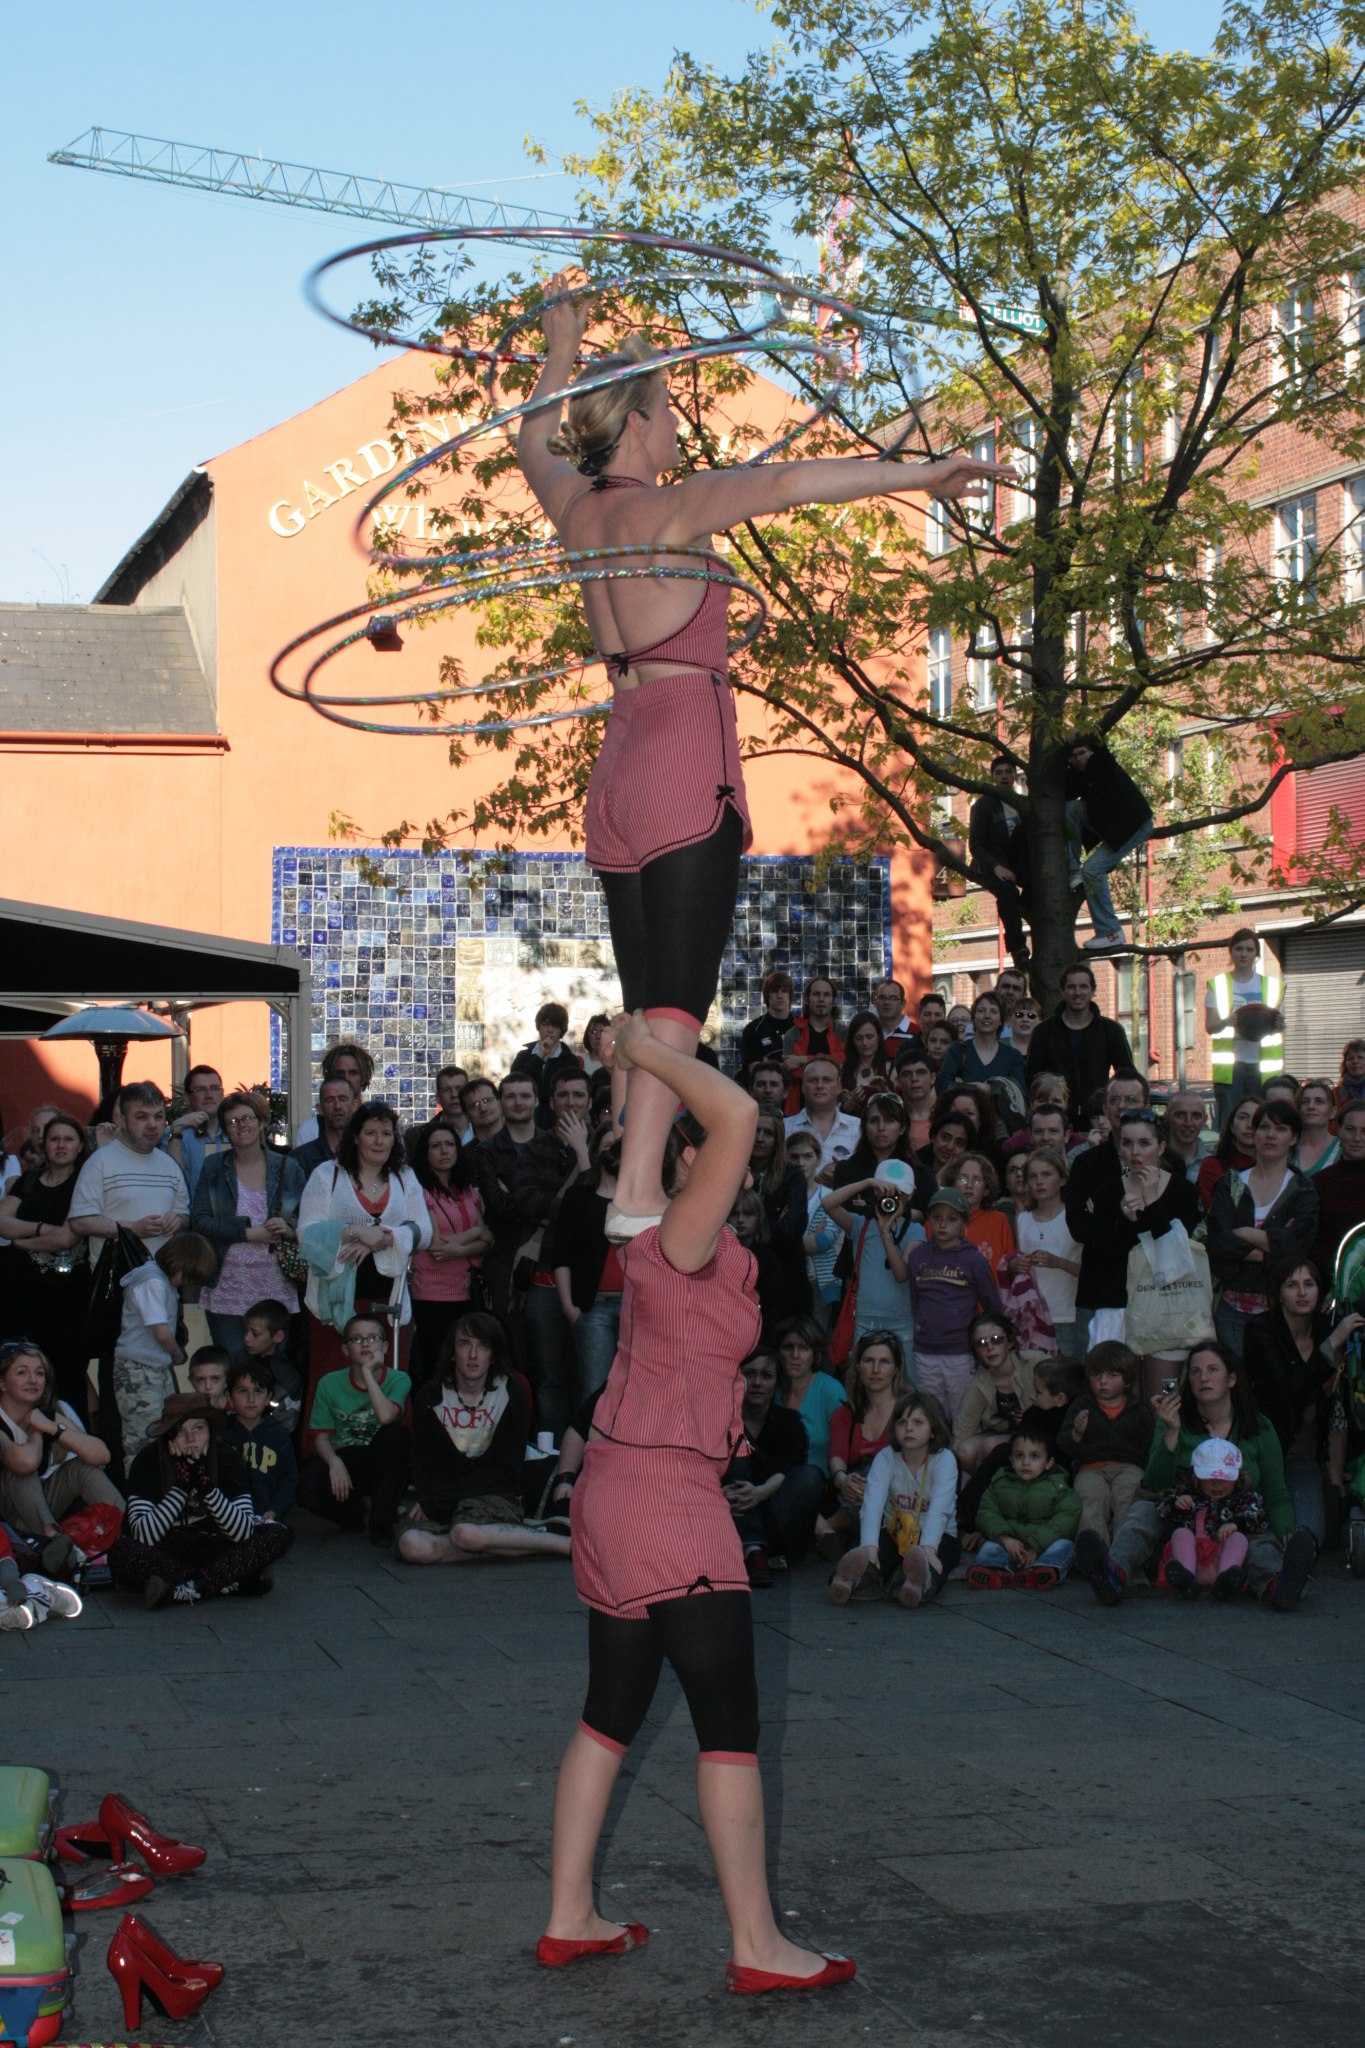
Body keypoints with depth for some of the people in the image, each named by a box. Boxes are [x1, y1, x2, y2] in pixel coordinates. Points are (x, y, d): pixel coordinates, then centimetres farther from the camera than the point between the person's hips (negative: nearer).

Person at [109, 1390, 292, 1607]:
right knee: (121, 1553, -35)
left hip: (212, 1551, 2)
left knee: (279, 1535, -18)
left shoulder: (227, 1460, -11)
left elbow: (244, 1532, -19)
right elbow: (142, 1535, -24)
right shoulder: (149, 1461, -16)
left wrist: (207, 1487, -31)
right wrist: (181, 1487, -31)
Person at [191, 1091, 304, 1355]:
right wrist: (249, 1232, -12)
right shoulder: (213, 1167, 8)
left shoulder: (287, 1168, 9)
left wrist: (289, 1229, -12)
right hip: (228, 1291, -1)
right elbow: (198, 1221, -2)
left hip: (277, 1291, 1)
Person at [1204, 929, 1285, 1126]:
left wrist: (1277, 1025, -10)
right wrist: (1227, 1021, -19)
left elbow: (1277, 1025, 15)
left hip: (1262, 1065, 1)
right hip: (1229, 1065, -1)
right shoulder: (1217, 985, 9)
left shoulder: (1271, 985, 13)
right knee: (1229, 1123, -7)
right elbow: (1210, 1026, 3)